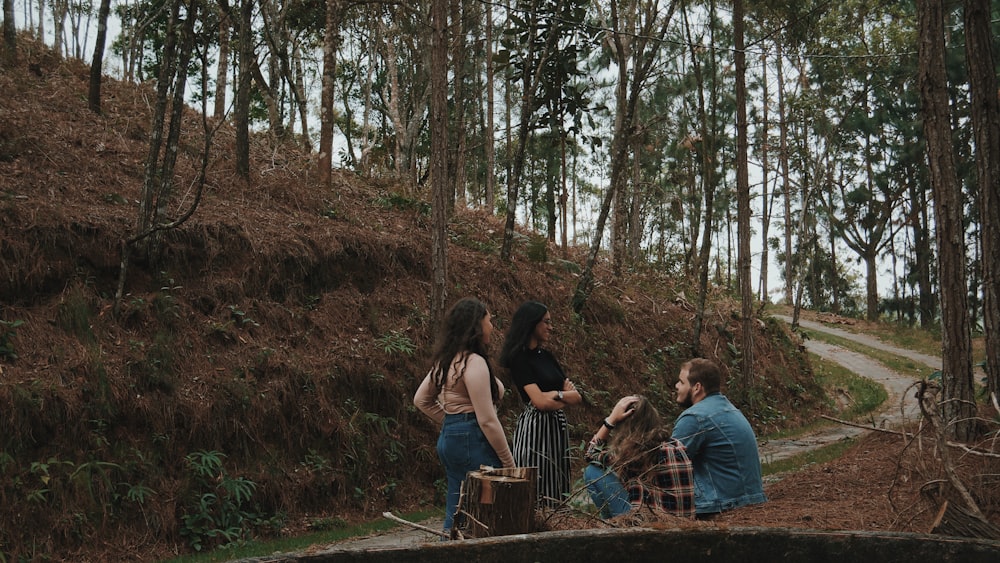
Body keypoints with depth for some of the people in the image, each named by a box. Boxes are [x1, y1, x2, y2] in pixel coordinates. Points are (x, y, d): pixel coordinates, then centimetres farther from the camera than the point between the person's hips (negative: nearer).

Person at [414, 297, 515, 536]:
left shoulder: (446, 360, 12)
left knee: (456, 515, 14)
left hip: (449, 437, 10)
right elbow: (487, 420, -18)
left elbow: (421, 400, 23)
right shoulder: (474, 362, -16)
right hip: (472, 442, -10)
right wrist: (509, 463, -12)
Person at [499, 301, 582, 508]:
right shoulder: (519, 358, -9)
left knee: (557, 490, 8)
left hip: (557, 427, 8)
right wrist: (563, 394, -1)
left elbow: (576, 396, 8)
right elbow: (539, 401, -17)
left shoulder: (547, 356, 14)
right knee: (536, 493, -6)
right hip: (535, 428, -8)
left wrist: (554, 396, -10)